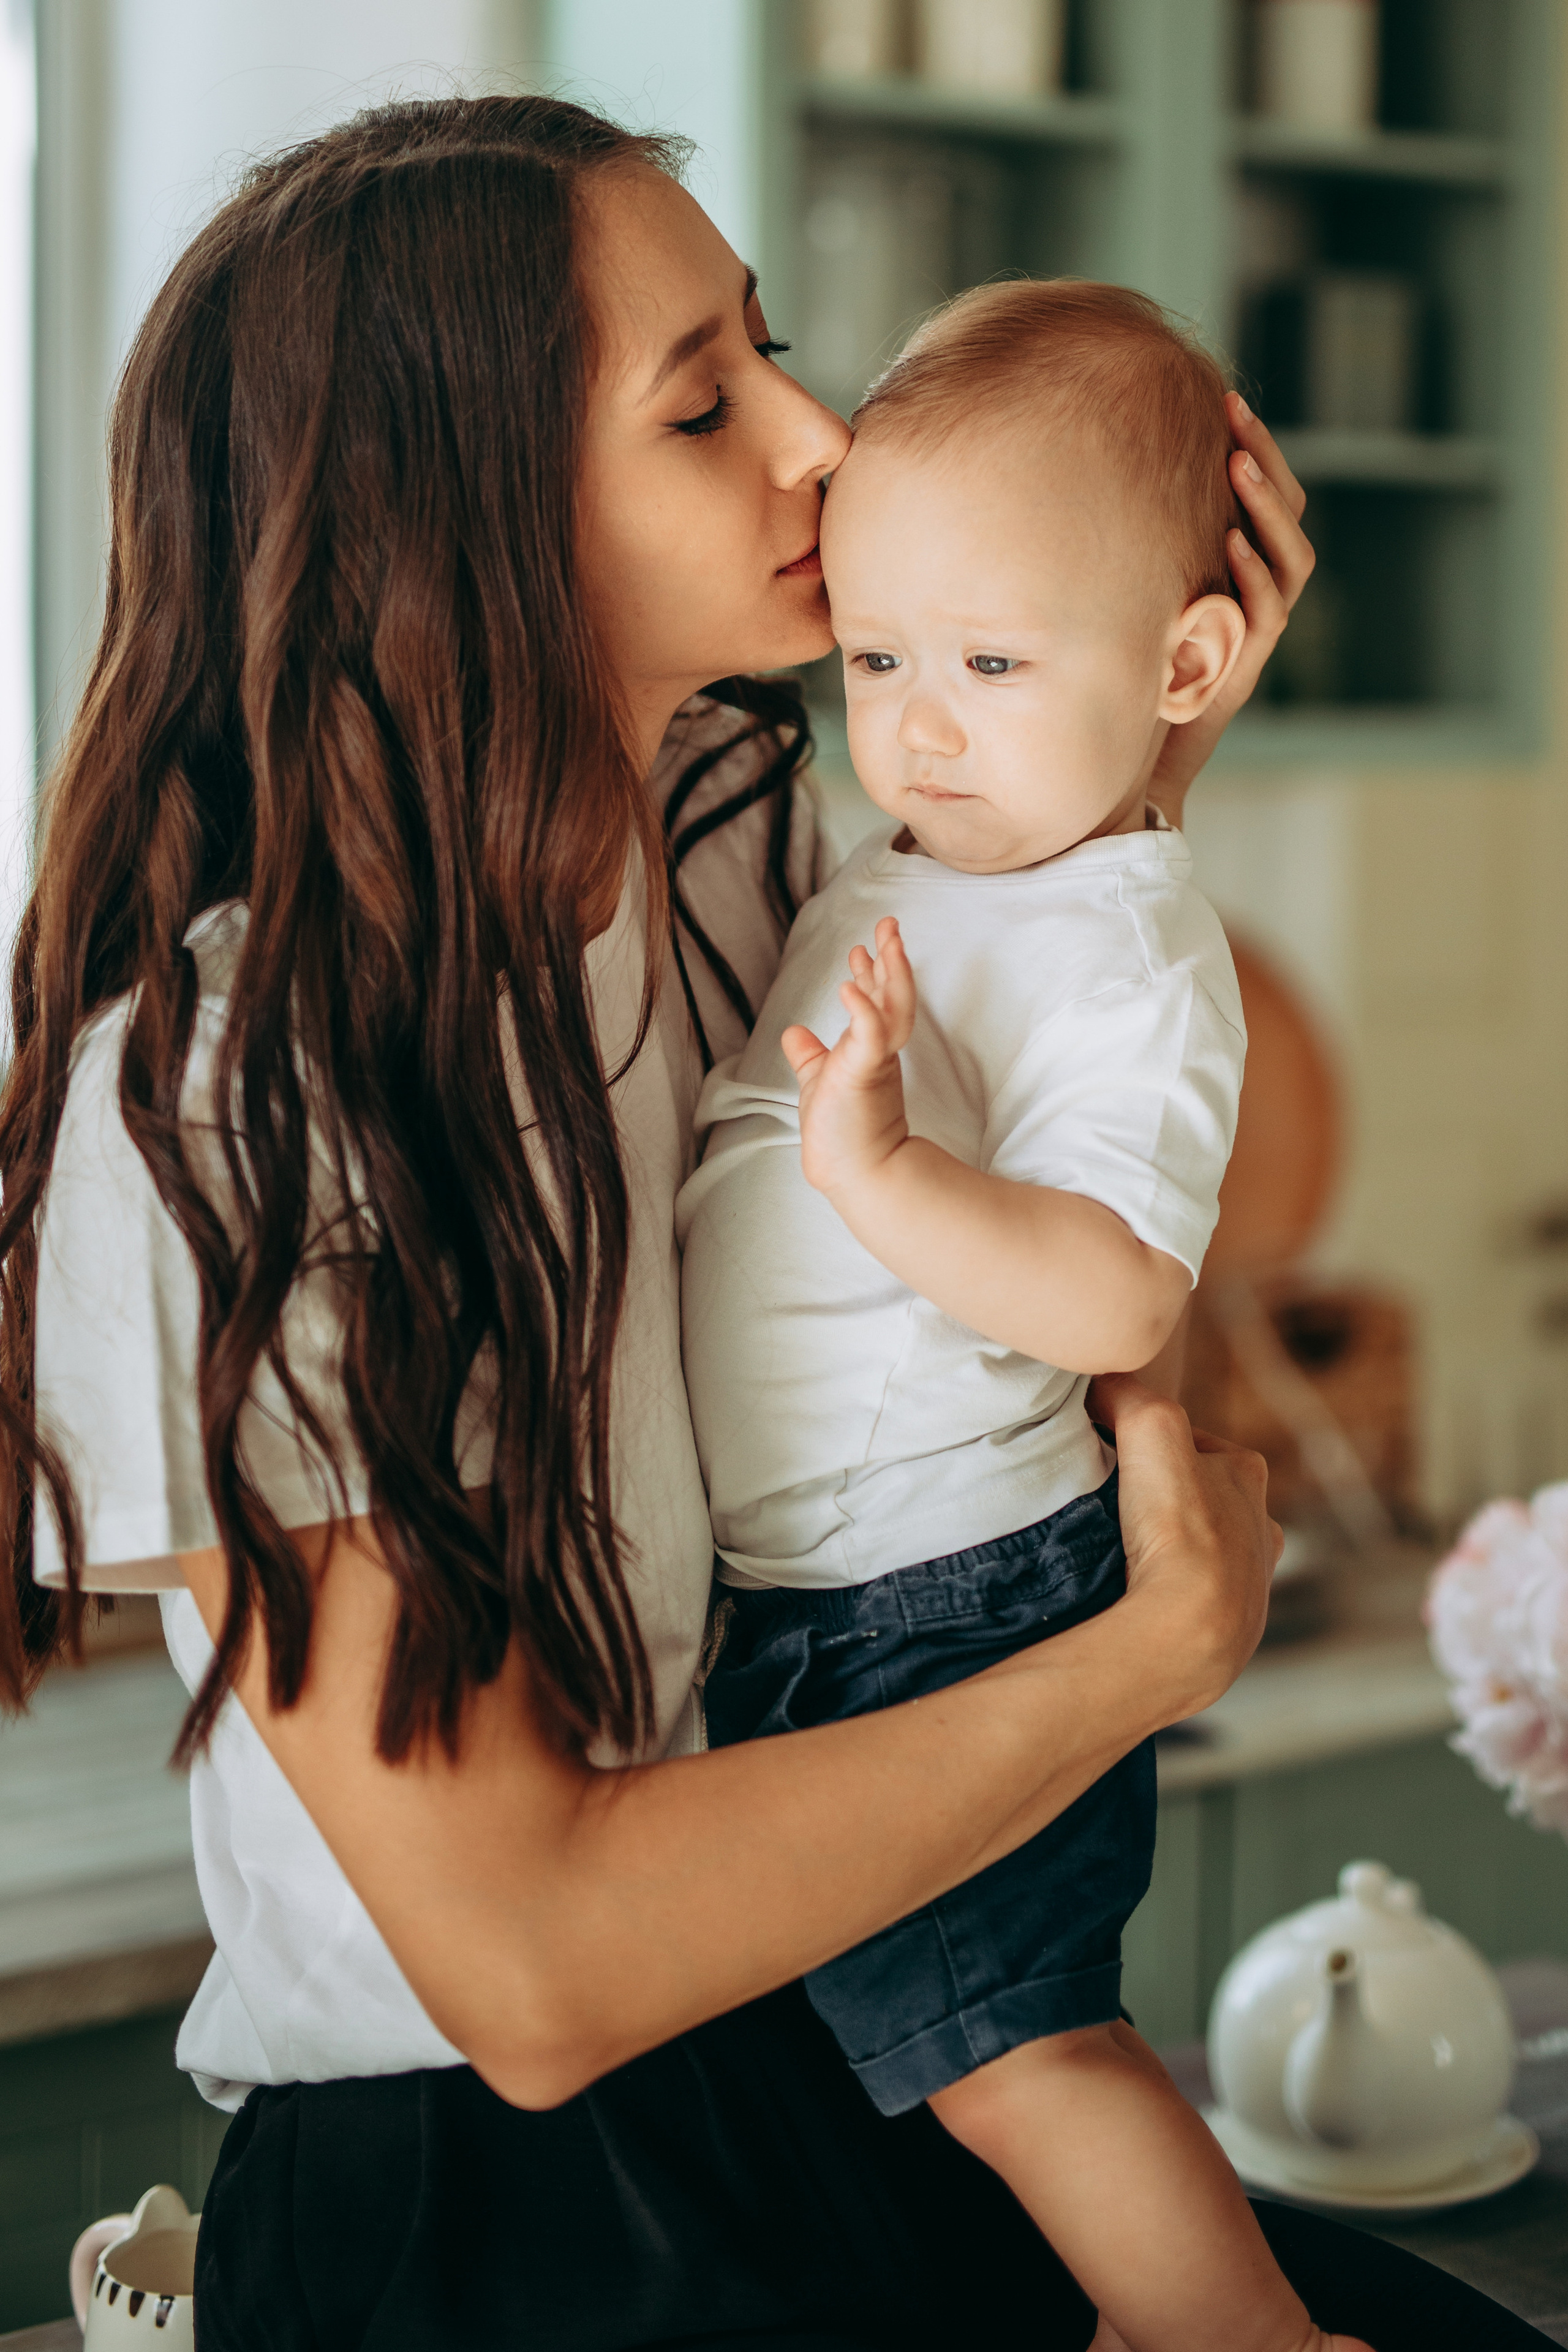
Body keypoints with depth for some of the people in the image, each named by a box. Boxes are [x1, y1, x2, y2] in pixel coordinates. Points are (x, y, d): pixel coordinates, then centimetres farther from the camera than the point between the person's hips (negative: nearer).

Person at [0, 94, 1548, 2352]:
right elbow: (530, 1970, -23)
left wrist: (1156, 742, 4)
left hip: (837, 2069, 6)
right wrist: (1181, 1633, -16)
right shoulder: (218, 1095, -22)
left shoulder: (743, 818, -1)